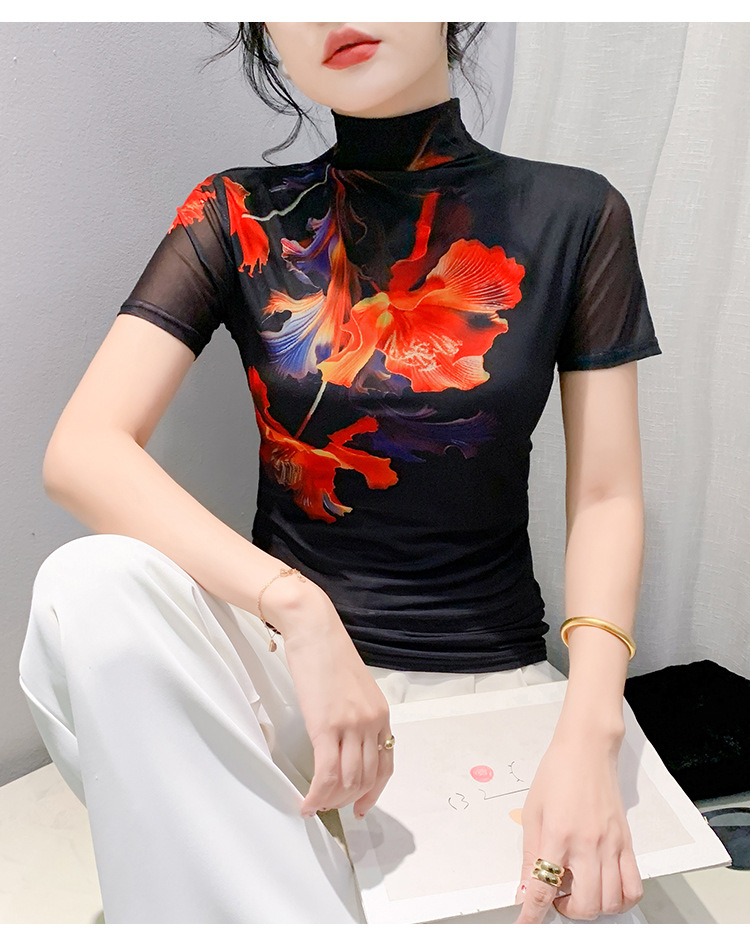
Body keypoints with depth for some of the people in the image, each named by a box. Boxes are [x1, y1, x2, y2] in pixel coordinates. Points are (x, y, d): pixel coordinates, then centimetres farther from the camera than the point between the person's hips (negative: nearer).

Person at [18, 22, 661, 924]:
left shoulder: (573, 216, -1)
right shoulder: (240, 218, -1)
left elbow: (606, 496, -2)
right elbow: (81, 450, -12)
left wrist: (586, 734, -17)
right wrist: (297, 609, -26)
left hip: (488, 674, 0)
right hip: (283, 649, 1)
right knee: (91, 584, -29)